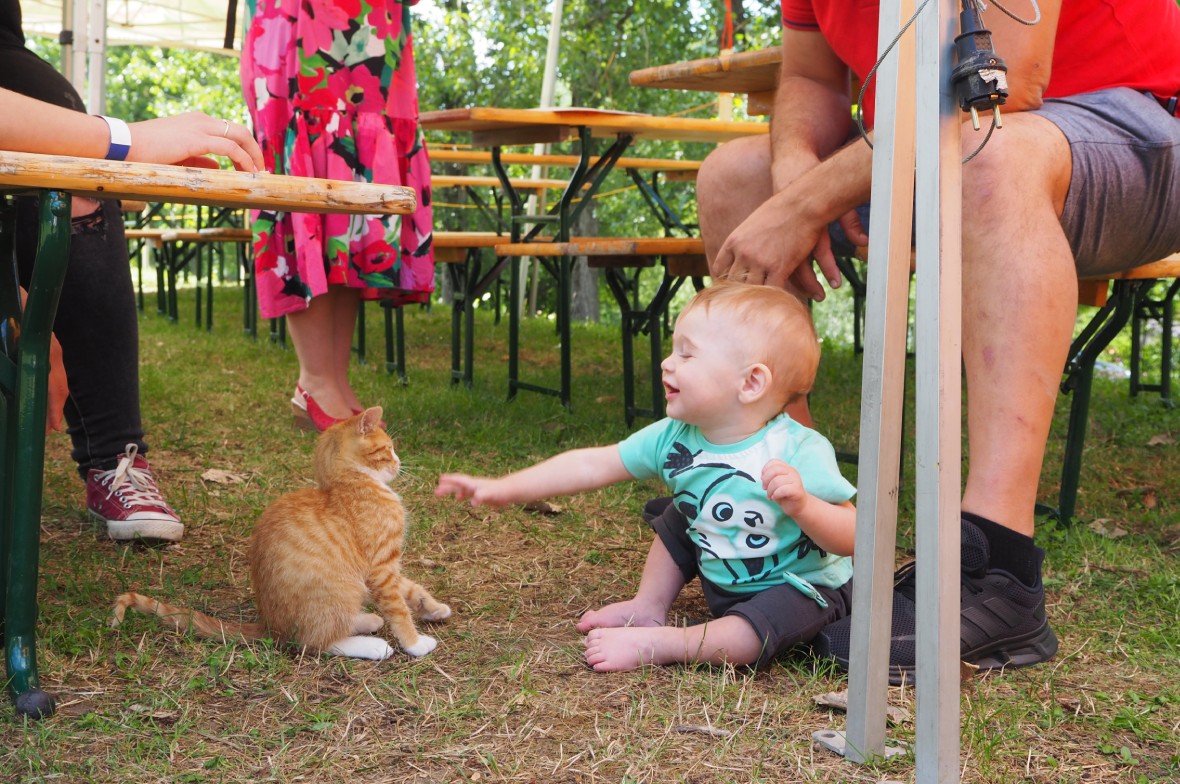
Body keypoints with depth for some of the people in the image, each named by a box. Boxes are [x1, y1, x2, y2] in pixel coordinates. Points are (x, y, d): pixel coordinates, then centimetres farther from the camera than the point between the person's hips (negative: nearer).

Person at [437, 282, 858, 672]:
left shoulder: (799, 452, -29)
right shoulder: (673, 439, -11)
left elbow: (852, 538, -28)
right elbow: (592, 465, -7)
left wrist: (801, 505, -47)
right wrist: (506, 489, -10)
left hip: (801, 589, -6)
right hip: (721, 581, 7)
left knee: (751, 636, -34)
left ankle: (655, 644, -17)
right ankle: (648, 608, 28)